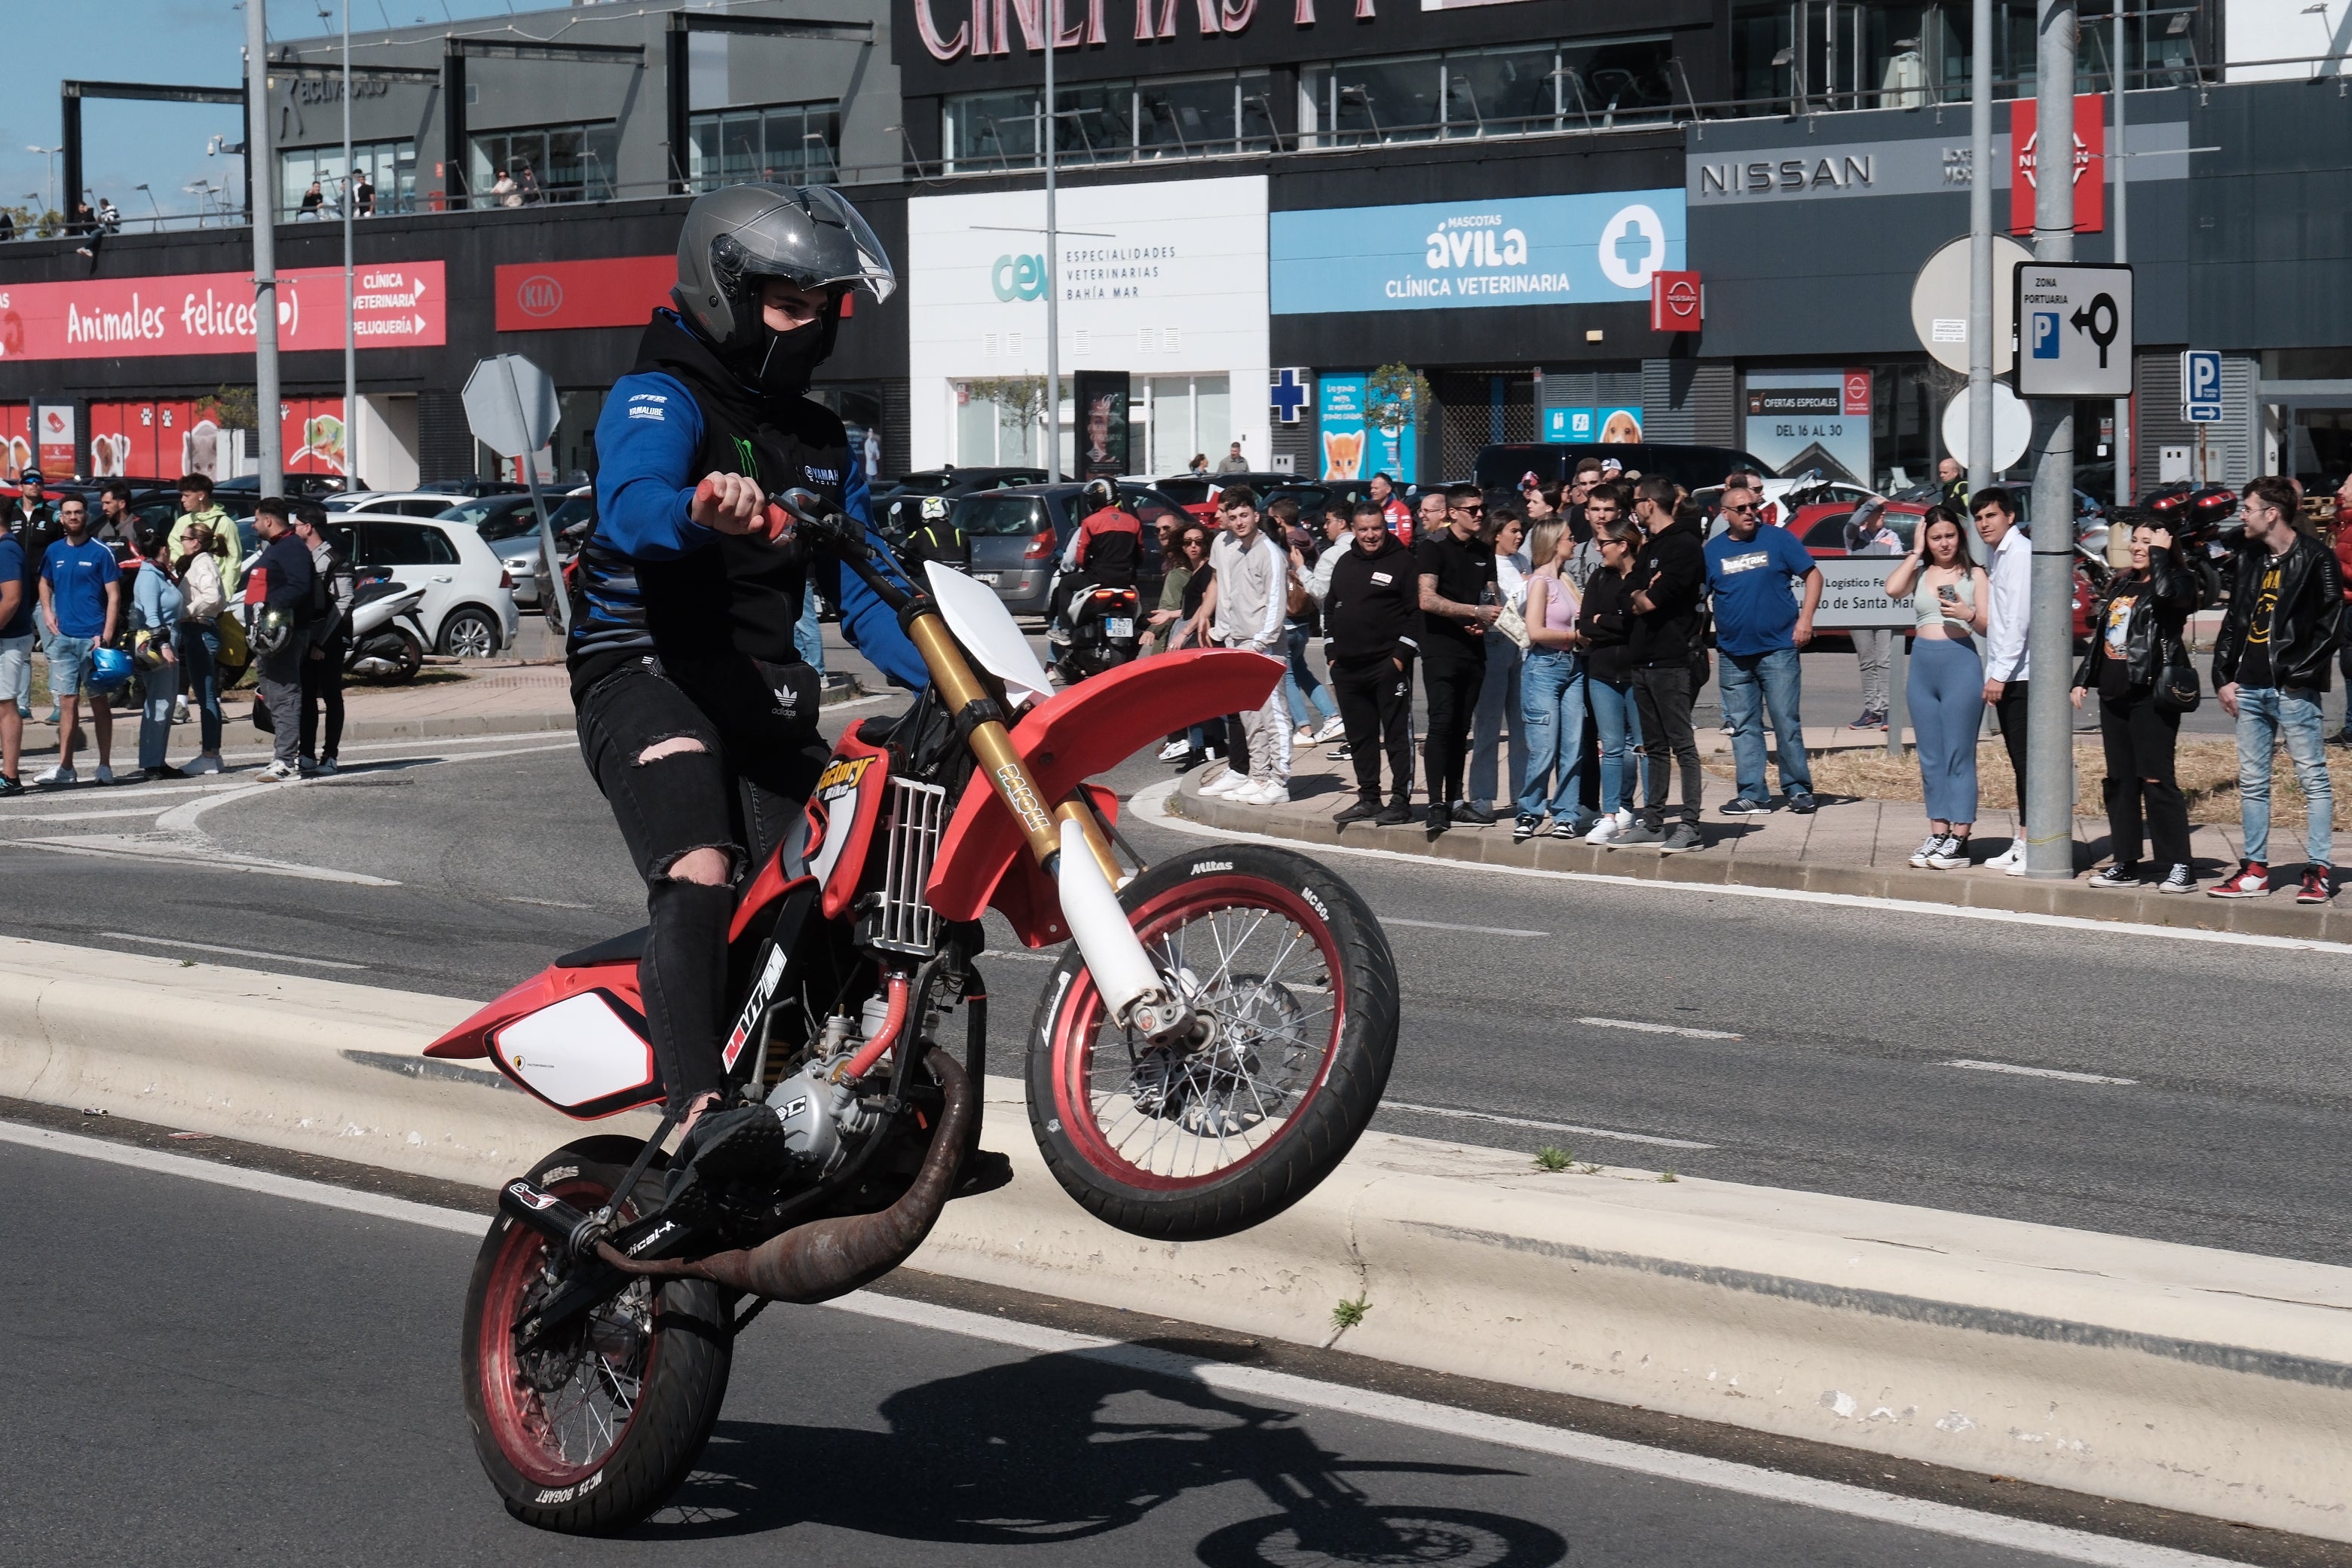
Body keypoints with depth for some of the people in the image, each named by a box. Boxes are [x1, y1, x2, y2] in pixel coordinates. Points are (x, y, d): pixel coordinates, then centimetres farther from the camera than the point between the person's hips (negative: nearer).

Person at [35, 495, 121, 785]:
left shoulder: (101, 552, -4)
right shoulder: (54, 552, 9)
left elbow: (114, 596, -5)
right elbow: (45, 583, 26)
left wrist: (106, 636, -14)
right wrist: (47, 611, 7)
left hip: (92, 638, -4)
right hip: (63, 638, 4)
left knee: (99, 701, 2)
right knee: (67, 701, 4)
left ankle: (105, 767, 6)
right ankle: (64, 767, 5)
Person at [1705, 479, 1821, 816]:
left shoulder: (1777, 539, 0)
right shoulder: (1712, 550, 7)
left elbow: (1812, 575, 2)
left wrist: (1805, 619, -8)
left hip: (1778, 649, -3)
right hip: (1733, 653, 3)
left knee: (1787, 722, -3)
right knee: (1742, 726, 5)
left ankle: (1799, 790, 5)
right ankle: (1752, 794, 10)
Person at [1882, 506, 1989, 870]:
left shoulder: (1974, 574, 4)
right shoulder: (1919, 573, 11)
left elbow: (1988, 628, 1)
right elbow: (1892, 590, -10)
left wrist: (1967, 615, -19)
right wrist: (1915, 552, -2)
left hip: (1961, 664, -4)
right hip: (1923, 665, 4)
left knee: (1958, 755, -4)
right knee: (1930, 758, 7)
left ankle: (1959, 839, -3)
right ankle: (1938, 834, 13)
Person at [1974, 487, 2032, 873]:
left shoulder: (2019, 554, -12)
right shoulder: (2002, 555, 18)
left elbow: (2018, 618, -18)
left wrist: (2000, 673, -20)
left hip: (2020, 674, -10)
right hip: (2006, 676, 10)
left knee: (2027, 758, -9)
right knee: (2019, 759, 12)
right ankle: (2022, 844, 16)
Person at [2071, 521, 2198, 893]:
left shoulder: (2178, 582, -4)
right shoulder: (2120, 585, 18)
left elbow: (2165, 592, -29)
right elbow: (2100, 636, 24)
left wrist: (2159, 553, -14)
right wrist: (2082, 679, 19)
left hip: (2152, 695, -8)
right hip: (2115, 694, 8)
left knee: (2157, 780, -11)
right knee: (2119, 781, 8)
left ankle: (2178, 867, -10)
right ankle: (2126, 865, 14)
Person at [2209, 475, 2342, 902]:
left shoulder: (2315, 558, -7)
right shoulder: (2247, 557, 14)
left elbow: (2330, 626, -10)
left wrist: (2300, 674, -13)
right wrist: (2224, 677, 10)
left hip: (2293, 690, -7)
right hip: (2250, 689, 7)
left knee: (2313, 778, -2)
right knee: (2252, 782, 9)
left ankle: (2320, 871, -1)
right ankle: (2255, 871, 15)